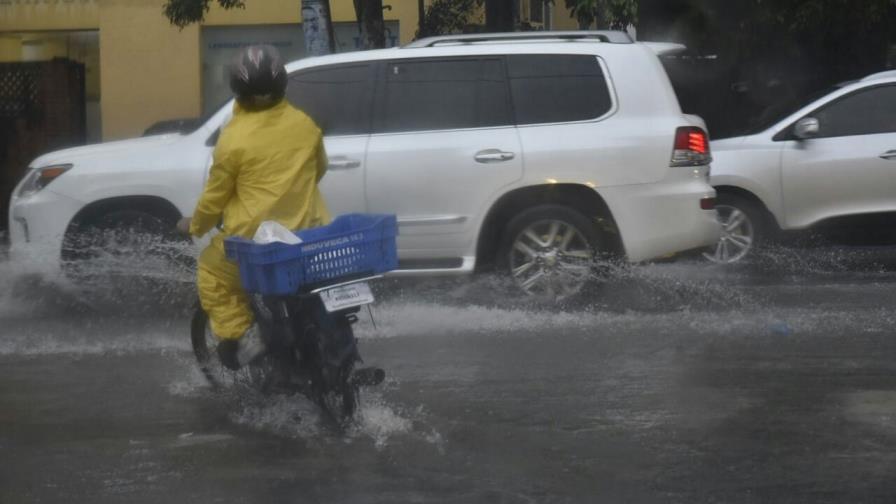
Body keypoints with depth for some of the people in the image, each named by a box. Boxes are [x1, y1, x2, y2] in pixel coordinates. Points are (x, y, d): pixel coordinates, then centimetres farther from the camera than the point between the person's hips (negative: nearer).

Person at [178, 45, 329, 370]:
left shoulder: (234, 137, -13)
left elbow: (216, 195, -4)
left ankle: (238, 334, 5)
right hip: (306, 232, 4)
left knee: (211, 271, 19)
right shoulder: (305, 125, 2)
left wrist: (195, 226, 14)